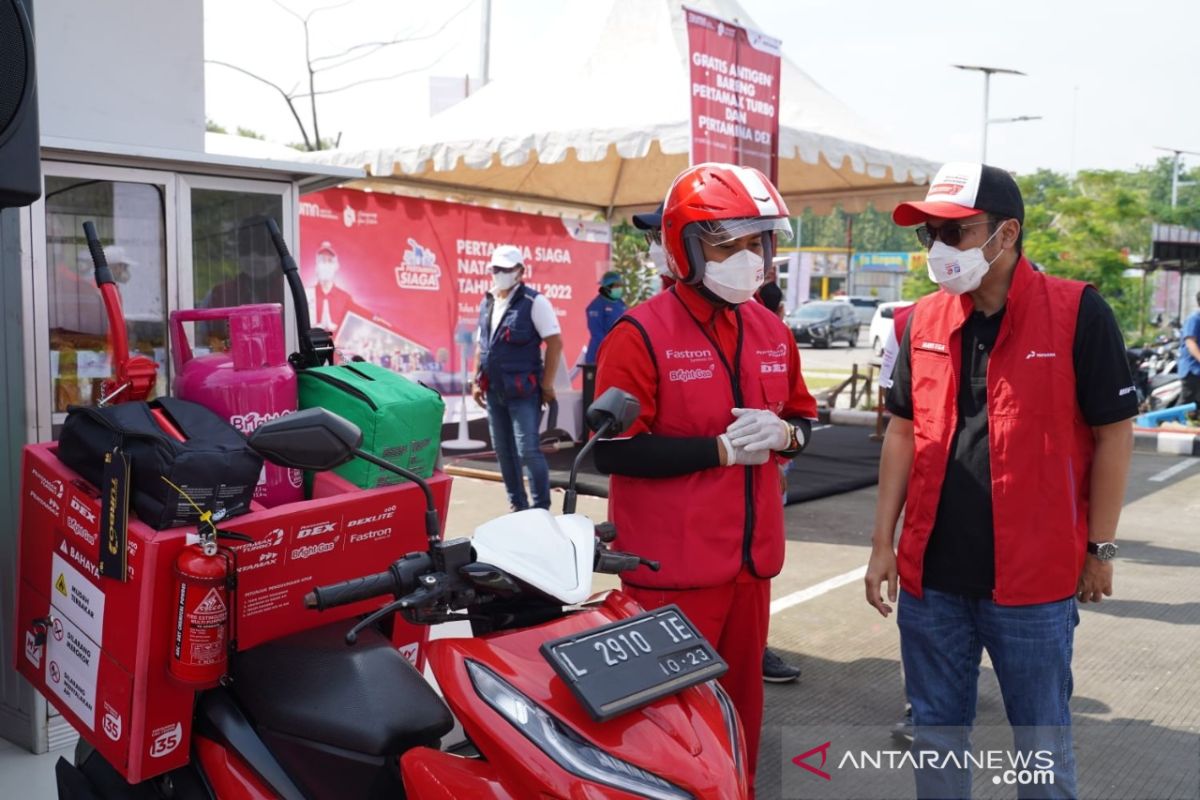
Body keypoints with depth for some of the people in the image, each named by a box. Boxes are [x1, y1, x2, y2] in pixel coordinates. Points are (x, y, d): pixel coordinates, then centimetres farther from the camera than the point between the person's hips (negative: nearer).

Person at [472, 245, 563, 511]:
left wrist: (547, 384, -12)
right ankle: (517, 505, 23)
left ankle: (541, 508, 2)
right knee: (503, 451, 12)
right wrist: (477, 381, 15)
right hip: (493, 391, 7)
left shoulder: (533, 302, -9)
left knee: (527, 450, -10)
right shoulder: (486, 303, 12)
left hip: (523, 391, -7)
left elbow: (555, 342, -11)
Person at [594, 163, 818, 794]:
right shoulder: (642, 333, -13)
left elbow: (803, 414, 20)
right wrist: (721, 449, -19)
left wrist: (783, 433, -5)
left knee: (741, 704, 19)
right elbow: (613, 451, -18)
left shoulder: (772, 332, 9)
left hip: (750, 559, 7)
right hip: (672, 567, -6)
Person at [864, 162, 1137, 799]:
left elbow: (1113, 433, -5)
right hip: (930, 577, 4)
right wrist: (883, 542, 7)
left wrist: (1100, 549, -3)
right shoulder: (924, 322, 5)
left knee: (1042, 745, 13)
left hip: (1034, 579, -4)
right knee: (936, 735, 18)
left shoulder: (1076, 313, -9)